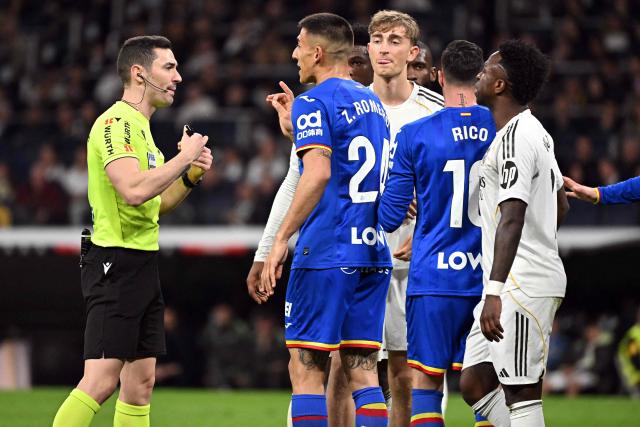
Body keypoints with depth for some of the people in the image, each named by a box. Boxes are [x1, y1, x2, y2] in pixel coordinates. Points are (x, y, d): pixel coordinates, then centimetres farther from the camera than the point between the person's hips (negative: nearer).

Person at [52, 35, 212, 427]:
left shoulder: (140, 127, 19)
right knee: (101, 380, -15)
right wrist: (185, 157, -16)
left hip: (142, 264, 10)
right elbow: (133, 190, -27)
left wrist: (190, 177, 8)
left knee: (141, 382, 8)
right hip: (117, 261, -10)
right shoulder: (117, 122, -12)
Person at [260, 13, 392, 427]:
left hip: (325, 254, -7)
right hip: (374, 254, 7)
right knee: (363, 372, 6)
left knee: (305, 370, -3)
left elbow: (318, 174, -20)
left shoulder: (314, 102, -7)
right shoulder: (372, 102, 17)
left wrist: (281, 239, -18)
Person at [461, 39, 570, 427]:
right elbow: (561, 206, 26)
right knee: (474, 383, 10)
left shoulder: (515, 138, -15)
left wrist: (495, 291, -31)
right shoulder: (537, 133, 16)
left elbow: (512, 219, -25)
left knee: (521, 395, -8)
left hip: (523, 287, -10)